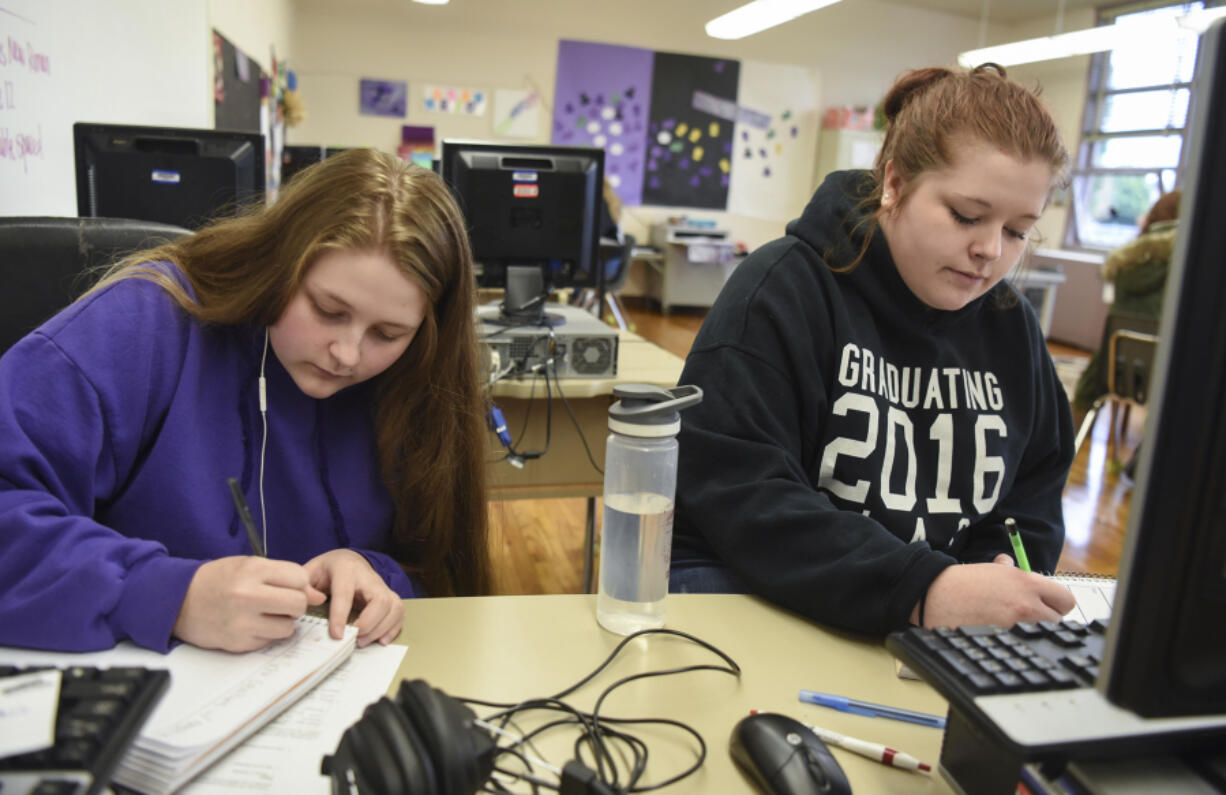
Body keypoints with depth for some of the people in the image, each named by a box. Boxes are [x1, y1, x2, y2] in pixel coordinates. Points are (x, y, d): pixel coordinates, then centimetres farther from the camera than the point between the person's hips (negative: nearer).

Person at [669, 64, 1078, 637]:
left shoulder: (1013, 327, 8)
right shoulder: (784, 286, -11)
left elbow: (1032, 503, 16)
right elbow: (736, 495, -22)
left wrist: (999, 588, -7)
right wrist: (922, 590, -32)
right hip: (744, 583, -4)